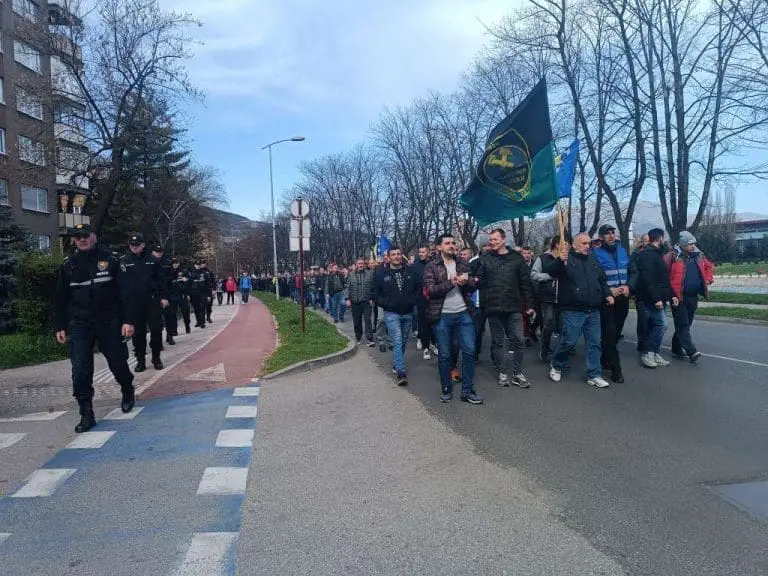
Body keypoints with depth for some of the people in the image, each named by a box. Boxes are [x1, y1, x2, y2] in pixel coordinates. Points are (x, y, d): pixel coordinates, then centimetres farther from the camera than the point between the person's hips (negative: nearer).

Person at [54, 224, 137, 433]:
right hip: (79, 325, 2)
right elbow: (61, 299, 11)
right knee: (80, 371, -4)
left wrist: (128, 320, -11)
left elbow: (124, 292, -4)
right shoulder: (68, 265, 7)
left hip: (109, 323, -2)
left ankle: (128, 393, 36)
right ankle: (86, 414, 4)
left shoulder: (109, 260, 0)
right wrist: (60, 327, 8)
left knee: (118, 363, 8)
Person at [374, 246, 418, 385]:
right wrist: (385, 303, -11)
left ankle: (396, 365, 35)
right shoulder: (382, 273, -3)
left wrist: (413, 301, -4)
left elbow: (418, 289, 12)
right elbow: (376, 292, 2)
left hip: (407, 313, 4)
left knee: (403, 342, 15)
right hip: (391, 313, -4)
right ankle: (401, 372, -17)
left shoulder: (410, 272, 4)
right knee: (397, 342, -14)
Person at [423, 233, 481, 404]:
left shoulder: (463, 264, 10)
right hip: (442, 316, -3)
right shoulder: (431, 267, -2)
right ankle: (446, 389, 20)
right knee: (444, 355, 6)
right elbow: (430, 290, -12)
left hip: (464, 313, 3)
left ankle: (467, 390, 10)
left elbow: (474, 284, 5)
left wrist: (465, 281, -16)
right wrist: (451, 282, -17)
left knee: (469, 351, 0)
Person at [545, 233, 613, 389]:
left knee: (594, 343, 8)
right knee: (569, 341, -4)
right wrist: (560, 260, -43)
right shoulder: (567, 258, -6)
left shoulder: (592, 259, 16)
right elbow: (549, 271, -24)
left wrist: (607, 294, 11)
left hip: (593, 311, 7)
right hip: (573, 310, -6)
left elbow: (602, 280, 26)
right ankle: (557, 366, 21)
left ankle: (594, 375, 18)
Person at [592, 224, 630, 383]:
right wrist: (609, 290, -16)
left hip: (623, 297, 6)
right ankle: (615, 369, -3)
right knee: (609, 332, -7)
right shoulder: (596, 253, -6)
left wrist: (628, 286, -3)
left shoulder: (623, 251, 12)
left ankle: (605, 359, 27)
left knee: (617, 331, 11)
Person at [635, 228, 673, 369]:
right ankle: (648, 353, -5)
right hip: (651, 298, -10)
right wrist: (656, 298, -25)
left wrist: (670, 295, 13)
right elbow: (647, 279, -23)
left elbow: (662, 278, 20)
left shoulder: (656, 253, 18)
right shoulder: (647, 254, -14)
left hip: (658, 298, 10)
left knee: (655, 326, 11)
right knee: (661, 324, -12)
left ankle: (654, 354, 17)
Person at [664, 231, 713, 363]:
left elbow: (709, 267, 26)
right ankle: (691, 352, -13)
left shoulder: (699, 255, 10)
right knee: (683, 325, -8)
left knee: (686, 324, 13)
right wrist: (671, 293, -15)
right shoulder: (673, 256, -11)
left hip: (693, 297, 7)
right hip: (678, 297, -7)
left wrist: (708, 279, 10)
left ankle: (677, 348, 25)